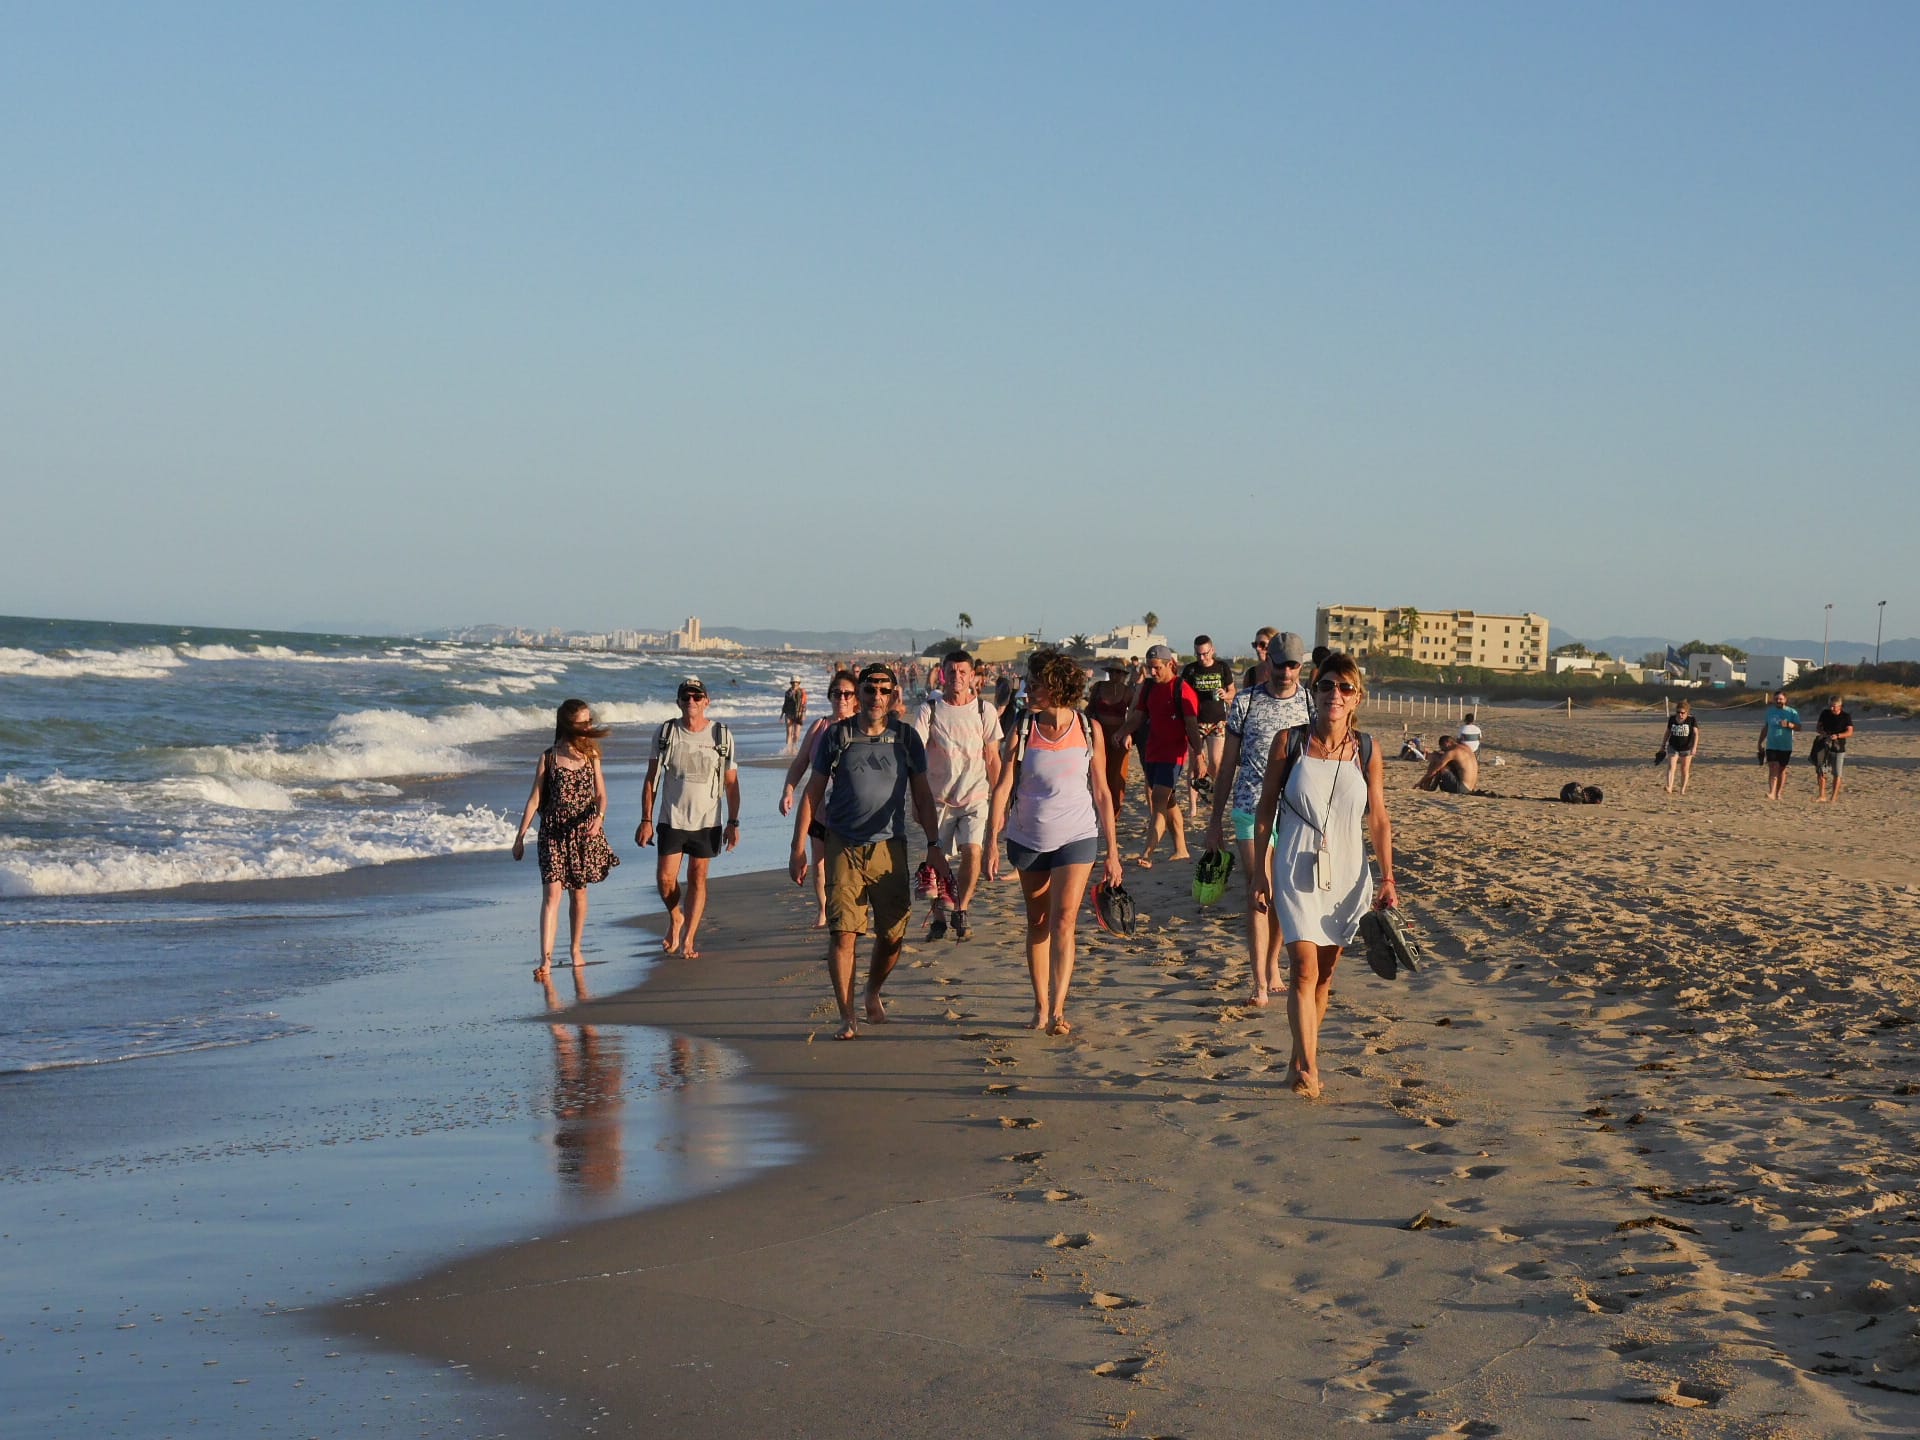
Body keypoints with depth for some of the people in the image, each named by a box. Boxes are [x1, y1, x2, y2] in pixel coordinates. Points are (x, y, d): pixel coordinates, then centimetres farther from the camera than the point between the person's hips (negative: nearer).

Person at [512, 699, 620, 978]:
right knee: (552, 893, -13)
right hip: (554, 832, -3)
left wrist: (599, 817, -18)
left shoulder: (591, 755, 5)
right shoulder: (548, 758, -2)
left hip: (585, 832, 3)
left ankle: (576, 949, 30)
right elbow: (535, 798, 1)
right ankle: (546, 958, -20)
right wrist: (520, 836, 0)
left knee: (578, 892, 12)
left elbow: (601, 794, 3)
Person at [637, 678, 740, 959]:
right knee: (665, 878, -5)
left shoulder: (722, 736, -1)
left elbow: (731, 783, 3)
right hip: (671, 820, 0)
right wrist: (646, 820, -3)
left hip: (707, 821, 0)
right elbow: (651, 780, 3)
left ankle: (689, 939, 9)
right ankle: (675, 918, 25)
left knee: (698, 878, 2)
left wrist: (733, 823, -2)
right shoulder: (665, 734, 0)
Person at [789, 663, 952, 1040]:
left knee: (892, 935, 2)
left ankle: (873, 994, 31)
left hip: (889, 846, 2)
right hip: (844, 848, -1)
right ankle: (847, 1017, -4)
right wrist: (799, 848, 2)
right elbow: (813, 793, 7)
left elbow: (922, 796, 11)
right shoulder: (837, 736, 2)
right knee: (844, 932, -10)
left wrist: (933, 846, 3)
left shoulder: (906, 738, 5)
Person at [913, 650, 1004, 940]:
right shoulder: (930, 710, -4)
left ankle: (961, 911, 1)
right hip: (939, 798, 0)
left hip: (975, 797, 0)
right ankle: (938, 918, 20)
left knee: (972, 851, -17)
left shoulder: (984, 710, 0)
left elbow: (993, 759, 6)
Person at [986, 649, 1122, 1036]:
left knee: (1063, 920, -13)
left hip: (1077, 837, -2)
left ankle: (1057, 1011, -17)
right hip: (1029, 839, 2)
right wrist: (992, 841, -16)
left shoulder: (1089, 729, -4)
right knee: (1037, 924, 11)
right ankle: (1040, 1007, 21)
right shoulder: (1021, 731, -3)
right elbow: (1002, 787, -6)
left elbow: (1101, 793, 0)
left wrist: (1112, 852, -1)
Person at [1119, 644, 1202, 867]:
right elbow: (1138, 717, 15)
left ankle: (1147, 854, -24)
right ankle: (1181, 849, 23)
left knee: (1159, 800, -16)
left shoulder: (1182, 690, -11)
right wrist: (1124, 732, -4)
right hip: (1152, 752, 8)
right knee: (1168, 802, 14)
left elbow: (1192, 725, -12)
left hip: (1173, 754, -8)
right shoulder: (1148, 687, 10)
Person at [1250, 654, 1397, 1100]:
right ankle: (1307, 1068, -16)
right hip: (1296, 870, -3)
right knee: (1304, 968, -14)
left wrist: (1387, 879, 0)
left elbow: (1378, 820, 6)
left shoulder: (1367, 751, 2)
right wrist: (1260, 870, 0)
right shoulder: (1289, 743, -3)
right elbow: (1265, 810, 3)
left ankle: (1300, 1058, 23)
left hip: (1346, 875, 3)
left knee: (1324, 974, 9)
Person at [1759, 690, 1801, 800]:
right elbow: (1765, 728, 17)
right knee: (1773, 768, -13)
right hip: (1771, 746, 1)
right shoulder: (1770, 711, 9)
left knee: (1782, 770, 7)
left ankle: (1778, 793, 18)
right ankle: (1771, 793, -23)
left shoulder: (1792, 712, 1)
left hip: (1786, 747, -1)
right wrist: (1760, 742, 15)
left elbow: (1799, 727, -5)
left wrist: (1789, 725, -23)